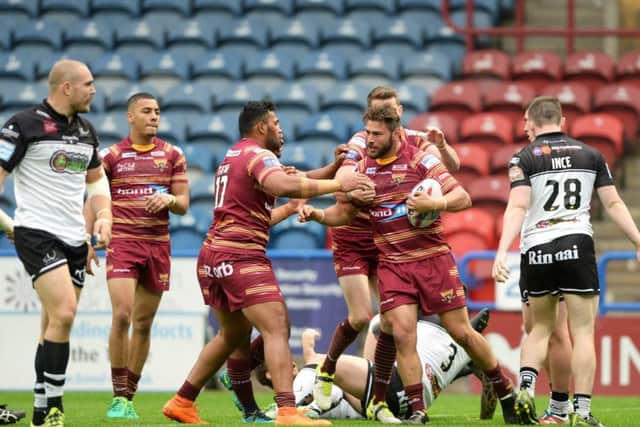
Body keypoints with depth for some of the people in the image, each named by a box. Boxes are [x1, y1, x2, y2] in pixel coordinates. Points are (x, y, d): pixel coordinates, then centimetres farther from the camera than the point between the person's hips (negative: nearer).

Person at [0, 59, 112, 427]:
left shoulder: (86, 130, 13)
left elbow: (96, 177, 27)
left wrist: (103, 214, 10)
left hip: (74, 238, 7)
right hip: (37, 233, -7)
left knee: (55, 326, 8)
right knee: (63, 314, -20)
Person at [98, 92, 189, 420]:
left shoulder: (172, 155, 7)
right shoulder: (112, 156, 2)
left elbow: (183, 205, 8)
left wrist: (170, 199, -14)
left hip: (158, 245, 3)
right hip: (122, 242, -3)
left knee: (143, 324, 6)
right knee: (122, 315, -18)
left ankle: (129, 397, 16)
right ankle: (118, 398, -11)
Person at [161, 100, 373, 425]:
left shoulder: (231, 159, 22)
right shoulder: (258, 156, -8)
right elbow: (284, 186, -30)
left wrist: (290, 208, 34)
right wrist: (338, 184, -28)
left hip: (212, 257, 10)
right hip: (241, 256, -10)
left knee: (232, 335, 22)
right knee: (277, 328, -15)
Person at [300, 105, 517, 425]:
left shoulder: (420, 160, -7)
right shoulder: (362, 169, 5)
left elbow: (463, 198, -8)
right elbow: (343, 212, 14)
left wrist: (434, 204, -26)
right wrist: (315, 214, -4)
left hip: (433, 259, -3)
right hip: (392, 264, 3)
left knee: (461, 332, 0)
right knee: (401, 333, -13)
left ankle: (505, 393, 19)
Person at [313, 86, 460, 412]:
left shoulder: (415, 141, -4)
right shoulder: (361, 143, -15)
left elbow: (452, 166, -13)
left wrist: (441, 146, -33)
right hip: (352, 240, -4)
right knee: (361, 316, -11)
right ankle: (325, 372, 14)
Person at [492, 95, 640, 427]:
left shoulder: (524, 159, 2)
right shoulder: (590, 155, 10)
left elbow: (517, 207, -11)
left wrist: (502, 251, -18)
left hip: (536, 250, 0)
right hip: (577, 245, 0)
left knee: (540, 328, 18)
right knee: (583, 333, 0)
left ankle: (525, 387, -3)